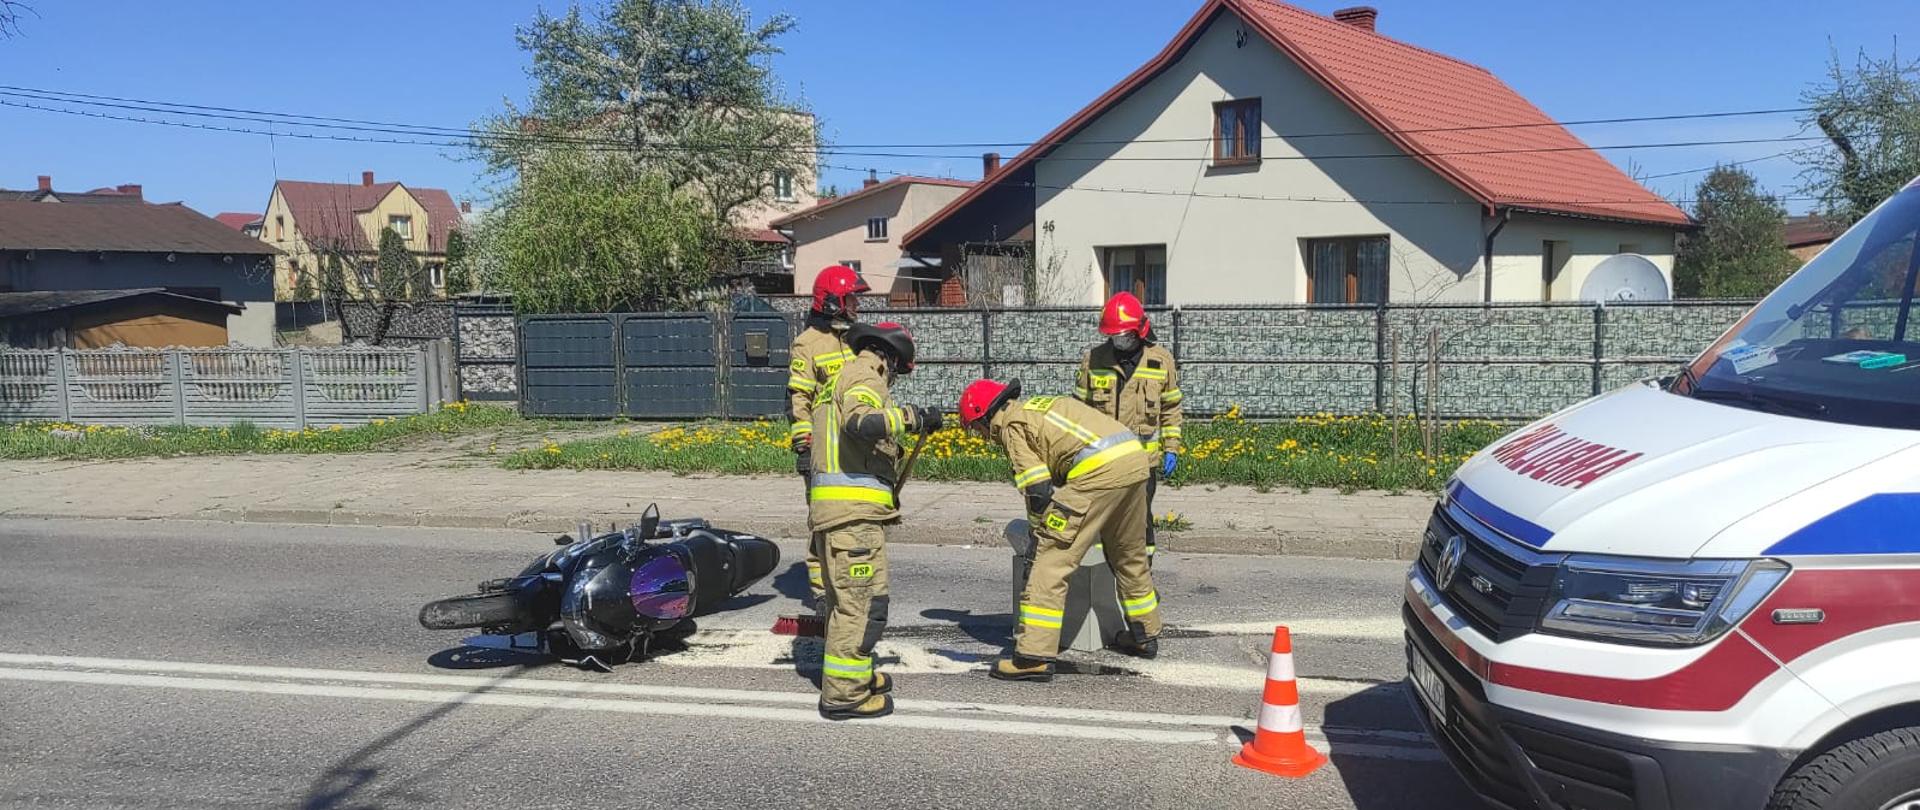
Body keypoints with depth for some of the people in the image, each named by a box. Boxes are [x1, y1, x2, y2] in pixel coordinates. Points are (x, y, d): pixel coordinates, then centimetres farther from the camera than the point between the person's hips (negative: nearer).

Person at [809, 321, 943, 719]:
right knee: (861, 601, -7)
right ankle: (844, 694, -3)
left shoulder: (841, 379, 25)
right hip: (854, 510, -10)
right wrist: (912, 417, -21)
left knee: (845, 599, 20)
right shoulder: (865, 376, -6)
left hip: (831, 508, 11)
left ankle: (854, 675, 32)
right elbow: (862, 423, -27)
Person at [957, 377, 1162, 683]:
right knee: (1130, 554, 26)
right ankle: (1145, 634, 40)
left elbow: (1038, 489, -1)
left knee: (1053, 559, -5)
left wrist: (1040, 534, 14)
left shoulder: (1011, 426, 4)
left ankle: (1034, 655, -9)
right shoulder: (1037, 404, 30)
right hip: (1136, 455, 9)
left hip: (1099, 469, -9)